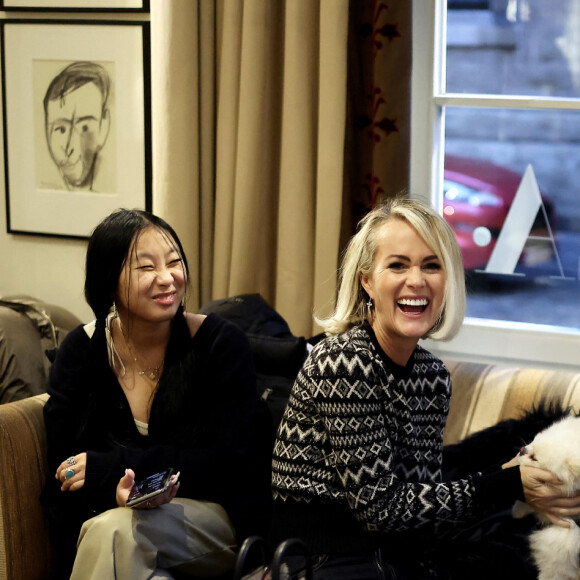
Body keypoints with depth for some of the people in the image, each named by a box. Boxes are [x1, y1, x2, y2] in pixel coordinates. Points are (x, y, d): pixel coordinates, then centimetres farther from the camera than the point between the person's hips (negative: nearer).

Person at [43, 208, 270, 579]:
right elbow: (63, 470, -3)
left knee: (112, 531, -31)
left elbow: (228, 461, -12)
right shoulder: (80, 351, 2)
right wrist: (116, 488, -28)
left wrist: (105, 466, -18)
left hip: (217, 515, -3)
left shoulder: (222, 343, -6)